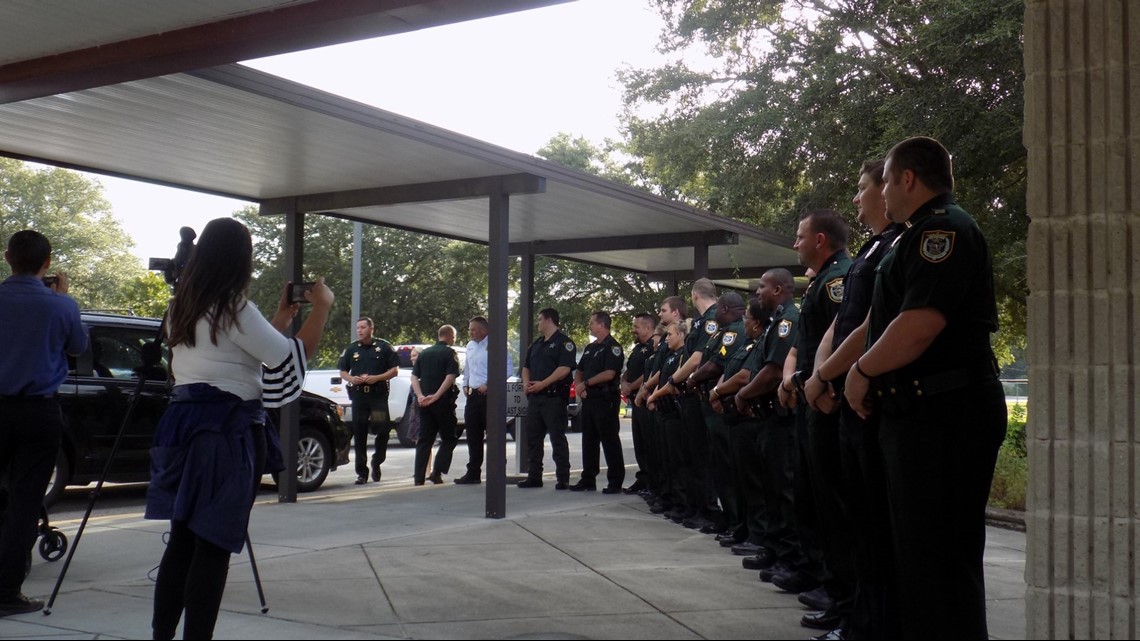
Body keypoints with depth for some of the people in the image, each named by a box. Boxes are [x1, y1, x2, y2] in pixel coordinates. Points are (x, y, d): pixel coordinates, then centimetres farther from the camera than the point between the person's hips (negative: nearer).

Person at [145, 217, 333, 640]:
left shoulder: (182, 307, 13)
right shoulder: (234, 309, -13)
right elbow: (292, 359, -11)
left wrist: (282, 317, 23)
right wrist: (322, 306, 0)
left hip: (186, 425, 8)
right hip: (227, 432, -8)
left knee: (182, 541, 13)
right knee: (214, 547, -3)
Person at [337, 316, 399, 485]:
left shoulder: (383, 347, 3)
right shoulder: (351, 349, 11)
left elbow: (394, 370, 3)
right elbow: (342, 371, 15)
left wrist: (377, 378, -12)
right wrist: (351, 379, -6)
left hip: (379, 394, -2)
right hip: (358, 395, 2)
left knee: (383, 429, -8)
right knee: (359, 434, 2)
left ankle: (376, 462, 16)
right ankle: (361, 472, 8)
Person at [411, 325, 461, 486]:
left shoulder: (424, 353, 14)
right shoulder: (450, 353, -3)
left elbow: (414, 377, 6)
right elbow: (450, 377, -17)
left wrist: (420, 396, -5)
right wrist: (436, 396, -19)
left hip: (424, 403, 5)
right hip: (443, 402, -5)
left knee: (424, 440, 8)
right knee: (449, 438, 8)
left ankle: (419, 477, 4)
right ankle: (437, 472, -3)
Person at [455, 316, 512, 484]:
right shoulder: (470, 346, 15)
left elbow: (508, 369, -17)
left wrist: (488, 385, -18)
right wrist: (465, 385, 13)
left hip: (489, 395, -8)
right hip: (473, 395, 8)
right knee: (473, 436, 11)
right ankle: (473, 473, 19)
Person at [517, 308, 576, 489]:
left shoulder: (563, 342, -5)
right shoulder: (536, 344, 21)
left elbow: (565, 368, -16)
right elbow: (526, 366, 24)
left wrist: (542, 384, -21)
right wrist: (526, 382, 3)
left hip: (554, 397, -8)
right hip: (534, 397, 8)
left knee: (557, 439, -4)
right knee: (532, 438, 8)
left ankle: (563, 478, 0)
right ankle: (534, 476, 14)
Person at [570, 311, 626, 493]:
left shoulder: (613, 347, -8)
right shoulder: (590, 348, 19)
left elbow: (610, 373, -19)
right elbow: (579, 371, 22)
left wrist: (586, 383, -14)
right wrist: (578, 386, 1)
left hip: (606, 399, -9)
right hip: (589, 399, 9)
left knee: (610, 440, -5)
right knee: (589, 440, 11)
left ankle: (615, 482, -1)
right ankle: (588, 480, 17)